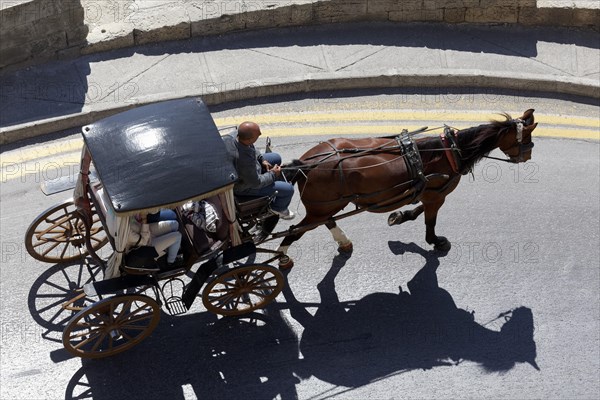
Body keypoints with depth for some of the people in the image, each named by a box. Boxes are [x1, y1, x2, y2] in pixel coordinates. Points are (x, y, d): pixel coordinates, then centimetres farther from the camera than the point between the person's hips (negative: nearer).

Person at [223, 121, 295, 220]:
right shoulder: (244, 160, -44)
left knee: (276, 158, 20)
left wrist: (261, 159, -2)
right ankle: (278, 208, 29)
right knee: (288, 189, -5)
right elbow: (256, 183, -27)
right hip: (243, 187, -8)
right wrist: (272, 174, -12)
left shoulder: (236, 134, -22)